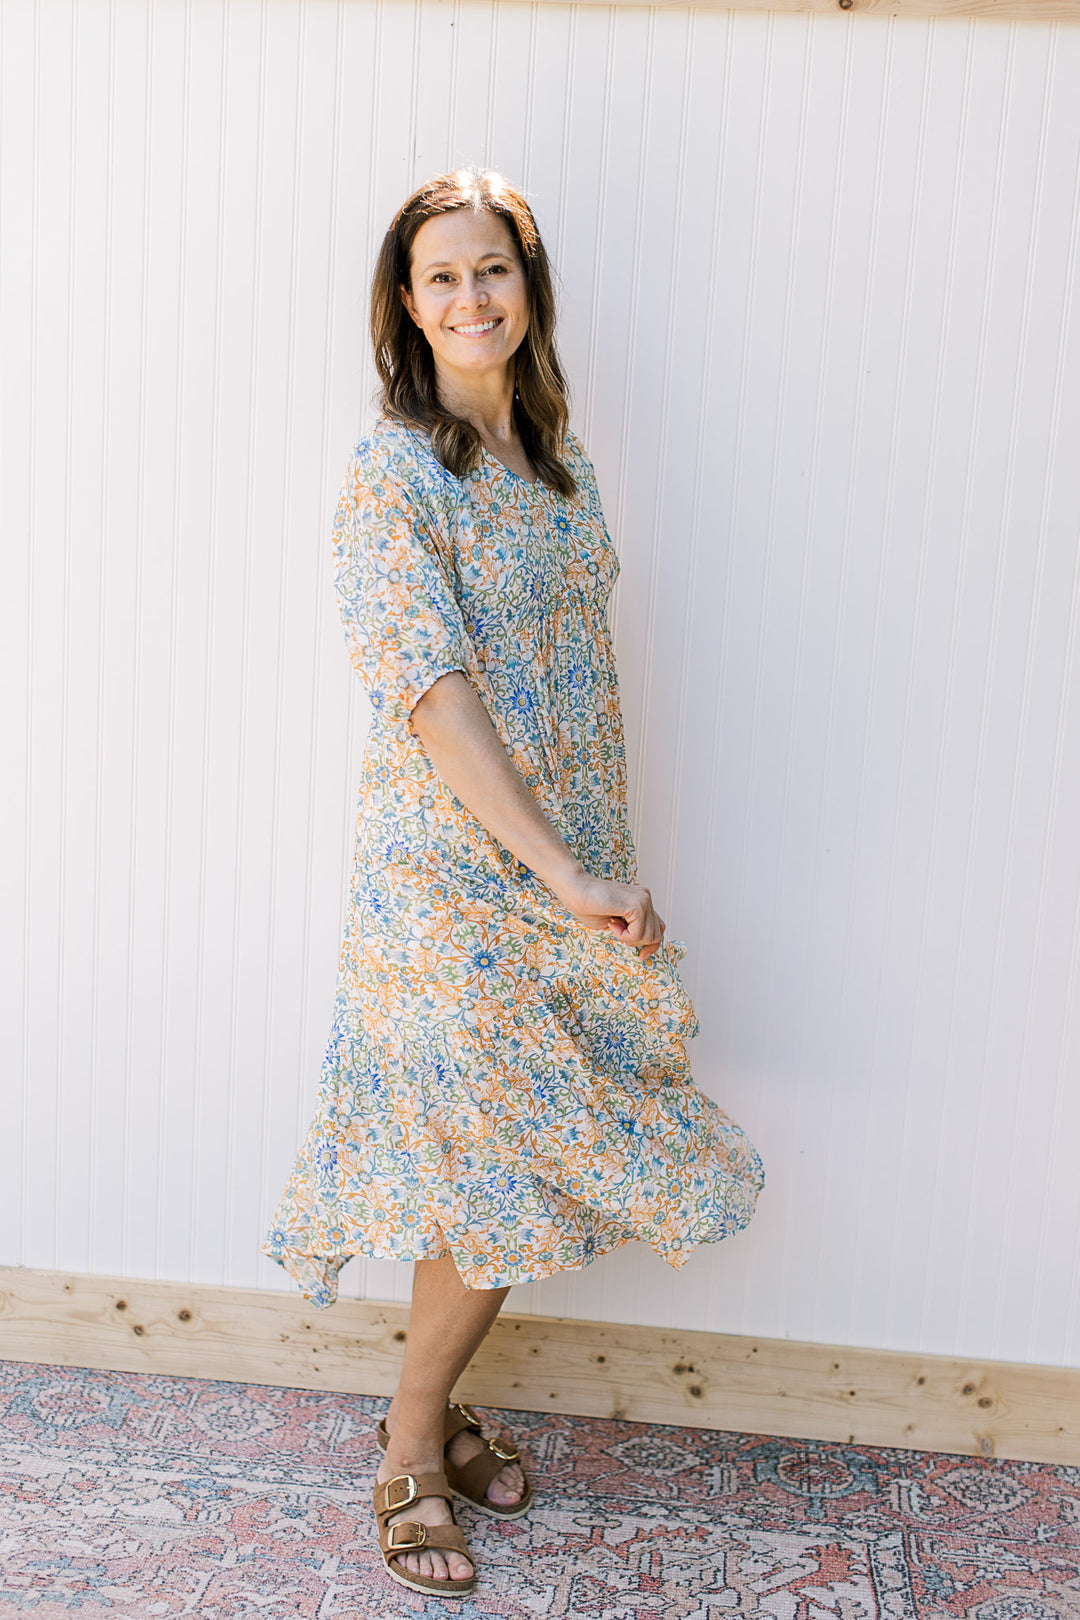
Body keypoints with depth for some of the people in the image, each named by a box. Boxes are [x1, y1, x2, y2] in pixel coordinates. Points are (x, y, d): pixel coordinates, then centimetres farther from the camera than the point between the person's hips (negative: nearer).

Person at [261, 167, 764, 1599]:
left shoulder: (556, 452, 11)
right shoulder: (393, 473, -12)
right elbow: (435, 692, -21)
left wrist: (605, 864, 11)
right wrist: (570, 875, -24)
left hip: (562, 866, 7)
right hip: (452, 876, -7)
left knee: (522, 1163, 13)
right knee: (504, 1173, 0)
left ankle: (430, 1409, 34)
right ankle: (412, 1453, 24)